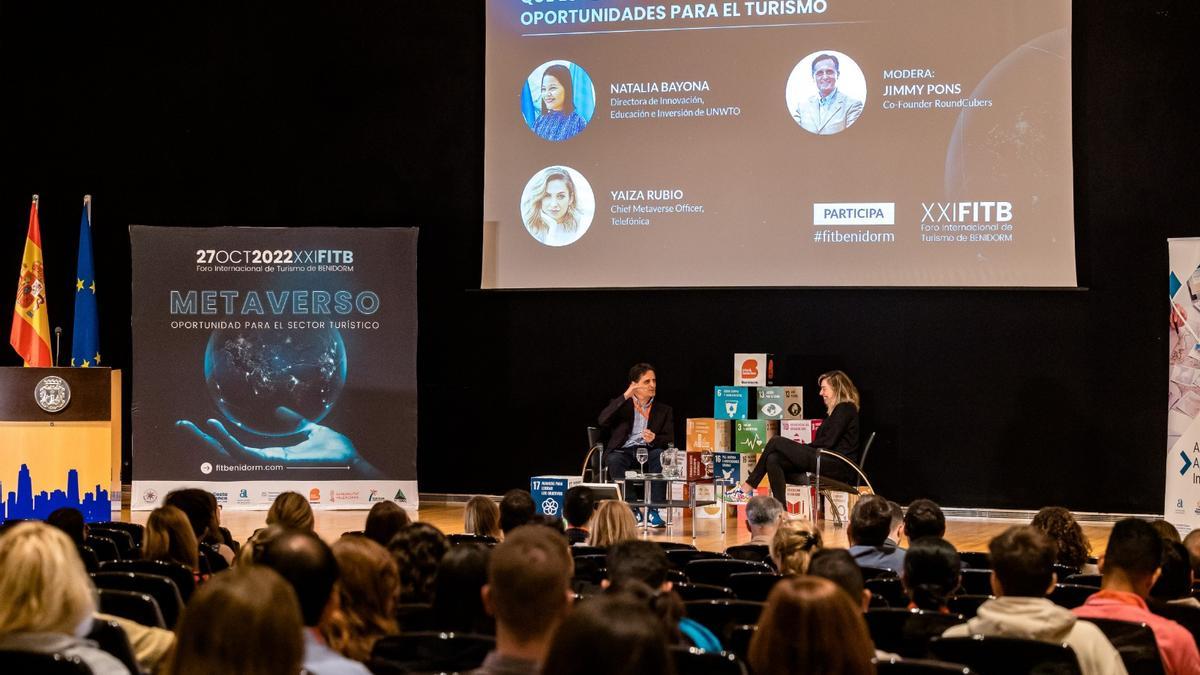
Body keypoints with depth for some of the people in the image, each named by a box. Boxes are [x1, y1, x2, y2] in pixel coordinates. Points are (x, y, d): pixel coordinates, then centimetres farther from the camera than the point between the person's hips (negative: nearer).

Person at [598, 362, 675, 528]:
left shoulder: (664, 410, 18)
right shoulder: (621, 405, 15)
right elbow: (603, 421, -5)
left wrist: (654, 438, -18)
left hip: (649, 451, 1)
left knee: (661, 456, -33)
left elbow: (670, 440, 7)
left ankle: (654, 511, -34)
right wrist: (625, 397, -7)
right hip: (624, 451, -1)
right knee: (613, 460, -35)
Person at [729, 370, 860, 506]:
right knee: (774, 460, -9)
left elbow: (828, 442, -12)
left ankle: (747, 488, -6)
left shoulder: (845, 409, -4)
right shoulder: (840, 409, 27)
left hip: (839, 467, -10)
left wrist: (804, 448, -1)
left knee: (776, 442, -11)